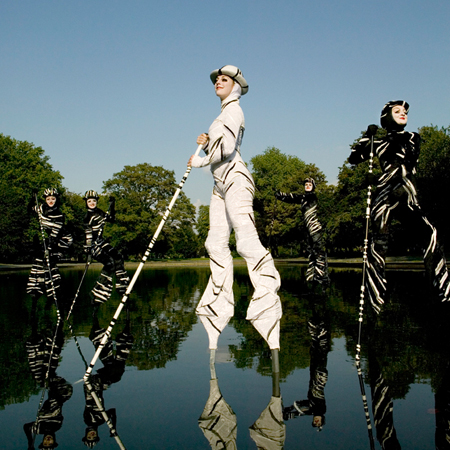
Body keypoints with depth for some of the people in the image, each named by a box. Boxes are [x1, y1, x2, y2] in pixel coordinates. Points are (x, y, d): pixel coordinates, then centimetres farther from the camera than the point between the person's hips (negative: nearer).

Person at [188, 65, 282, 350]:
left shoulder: (233, 109, -3)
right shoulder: (224, 113, 25)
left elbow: (226, 147, -17)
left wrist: (200, 160, -5)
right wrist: (207, 142, 5)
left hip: (235, 179, -9)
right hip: (221, 183, 10)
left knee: (248, 243, -20)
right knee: (217, 243, 5)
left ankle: (268, 300, -24)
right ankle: (219, 305, 9)